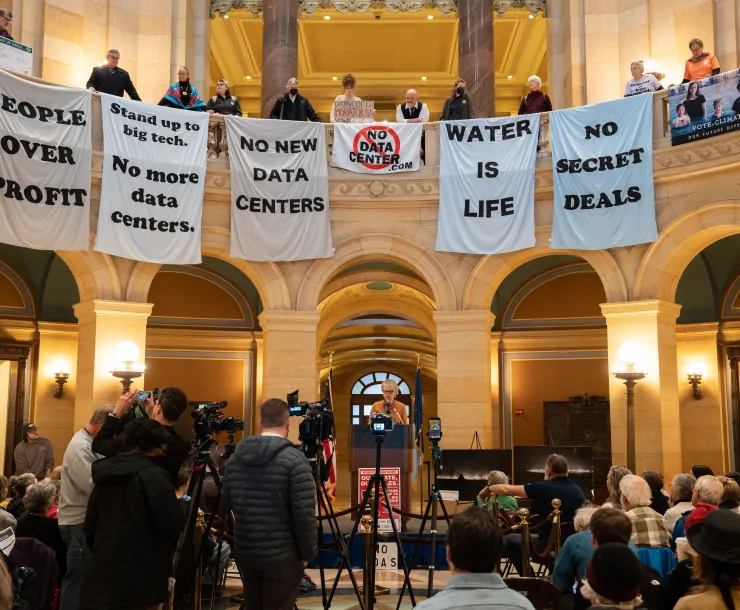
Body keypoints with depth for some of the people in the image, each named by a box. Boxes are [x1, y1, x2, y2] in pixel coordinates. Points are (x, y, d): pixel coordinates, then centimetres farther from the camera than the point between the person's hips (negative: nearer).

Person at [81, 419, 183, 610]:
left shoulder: (106, 474, 10)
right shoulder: (153, 475, -13)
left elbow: (90, 526, 15)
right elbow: (174, 524, -18)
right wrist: (183, 505, 2)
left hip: (100, 573, 7)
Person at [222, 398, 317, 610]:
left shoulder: (235, 457, 3)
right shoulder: (295, 459, -15)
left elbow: (226, 503, 13)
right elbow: (305, 514, -17)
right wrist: (307, 553, -5)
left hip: (245, 552, 6)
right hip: (282, 556, -5)